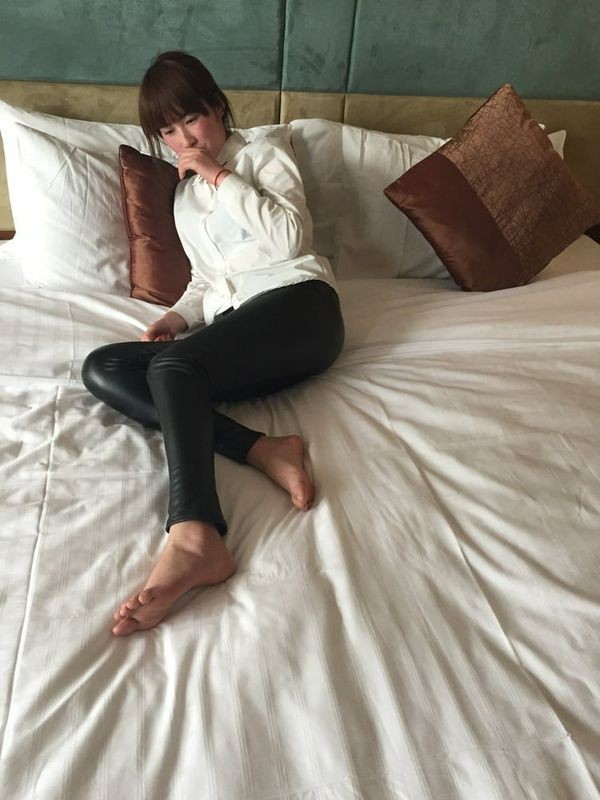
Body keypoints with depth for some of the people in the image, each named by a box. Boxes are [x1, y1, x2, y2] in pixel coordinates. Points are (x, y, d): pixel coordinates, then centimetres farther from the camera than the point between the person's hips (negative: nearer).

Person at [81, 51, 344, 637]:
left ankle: (193, 540, -52)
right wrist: (177, 316, 7)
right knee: (101, 369, -17)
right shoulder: (184, 198, 28)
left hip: (297, 301, -6)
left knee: (174, 363, -33)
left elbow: (290, 238, -4)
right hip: (233, 334, 6)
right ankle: (261, 450, -32)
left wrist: (221, 177, -2)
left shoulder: (264, 150, 12)